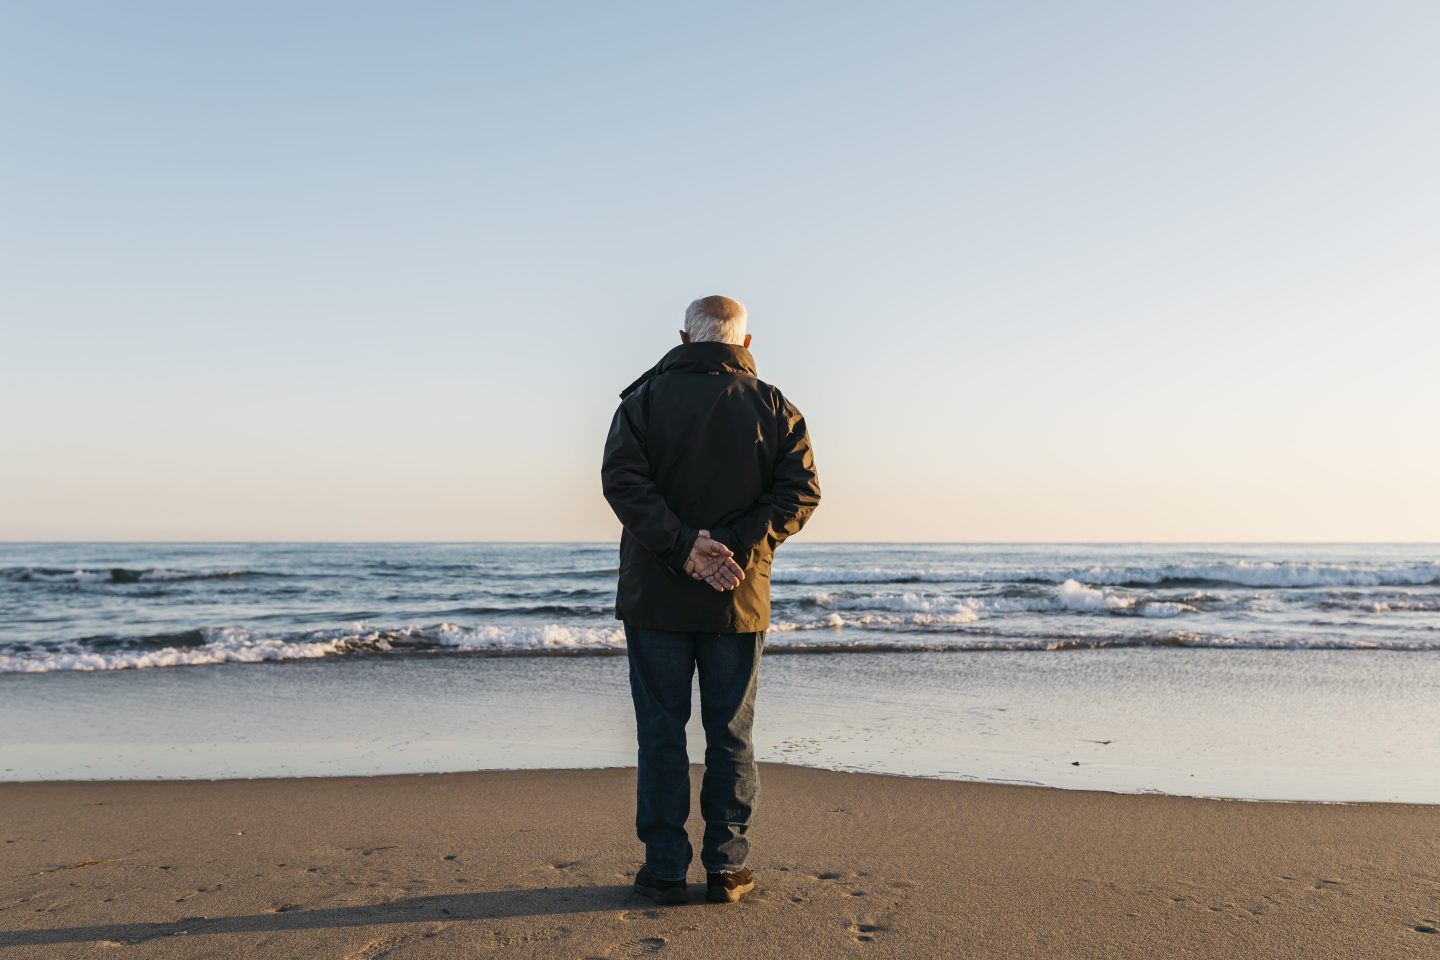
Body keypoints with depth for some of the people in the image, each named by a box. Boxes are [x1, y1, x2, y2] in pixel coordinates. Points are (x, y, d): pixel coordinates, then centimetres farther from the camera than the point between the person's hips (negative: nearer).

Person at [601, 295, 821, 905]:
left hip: (655, 596, -1)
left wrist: (682, 545, -17)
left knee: (661, 734, 8)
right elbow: (801, 487, -9)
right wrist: (737, 547, -13)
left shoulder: (645, 396, 1)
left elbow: (621, 479, -14)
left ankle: (665, 870, 13)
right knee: (731, 736, 11)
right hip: (739, 599, 1)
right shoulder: (773, 407, 4)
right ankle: (726, 869, 17)